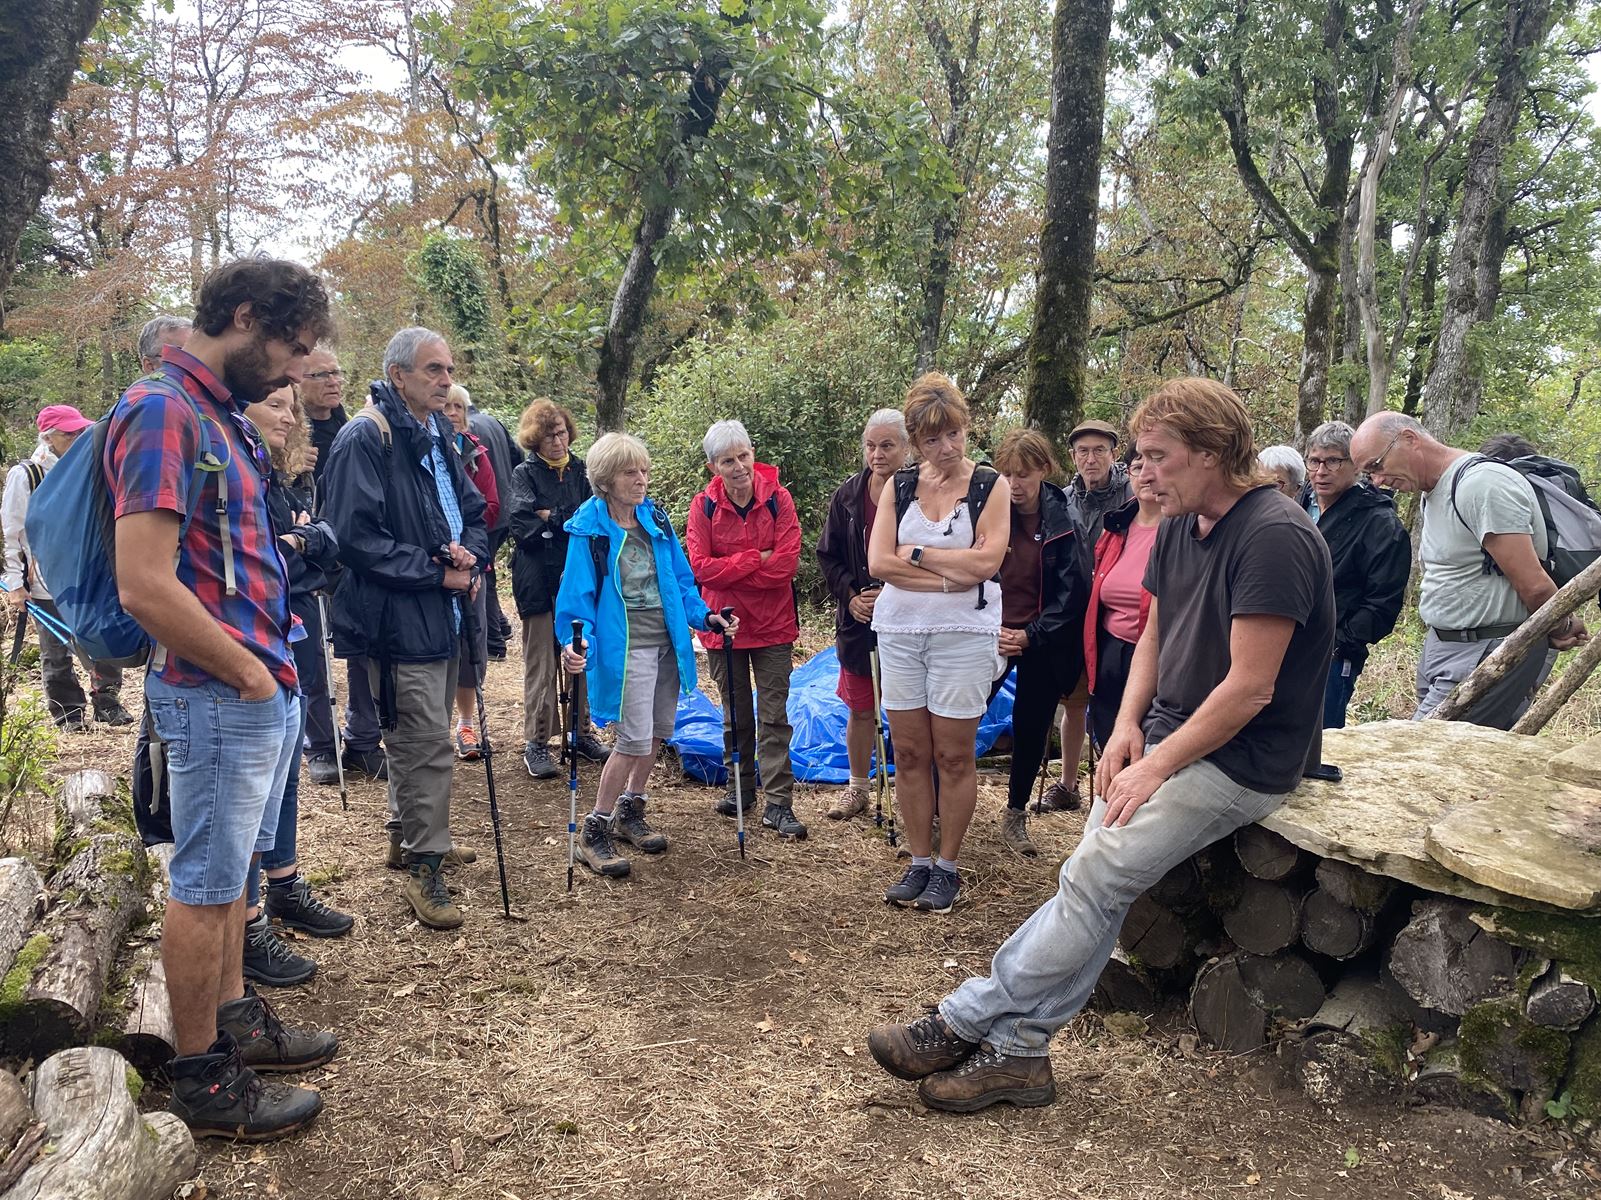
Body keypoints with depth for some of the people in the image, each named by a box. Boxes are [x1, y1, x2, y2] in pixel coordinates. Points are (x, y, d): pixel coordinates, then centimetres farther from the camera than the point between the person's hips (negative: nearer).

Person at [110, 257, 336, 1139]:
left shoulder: (223, 416, 13)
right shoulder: (162, 411, -17)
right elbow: (145, 585, -25)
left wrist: (269, 655, 10)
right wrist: (248, 672, -14)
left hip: (264, 688, 9)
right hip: (219, 696, -9)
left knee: (229, 871, 20)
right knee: (205, 886, 3)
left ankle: (234, 1021, 35)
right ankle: (203, 1081, 17)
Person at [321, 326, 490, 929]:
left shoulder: (438, 436, 15)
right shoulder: (365, 438, -14)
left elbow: (473, 511, 20)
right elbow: (357, 535, -21)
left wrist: (469, 555, -2)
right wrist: (437, 573, -16)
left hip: (441, 615, 9)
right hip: (399, 621, -9)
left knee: (416, 736, 21)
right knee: (429, 743, -7)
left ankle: (407, 833, 37)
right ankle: (424, 868, 5)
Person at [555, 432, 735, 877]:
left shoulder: (656, 519, 6)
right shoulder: (589, 528, -10)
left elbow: (680, 580, 11)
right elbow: (577, 592, -12)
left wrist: (704, 615, -2)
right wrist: (576, 642, -27)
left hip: (667, 641, 6)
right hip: (624, 646, -6)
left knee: (657, 732, 14)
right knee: (635, 739, -9)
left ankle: (630, 811, 34)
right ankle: (594, 832, 6)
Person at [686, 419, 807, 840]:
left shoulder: (777, 498, -8)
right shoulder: (704, 506, -6)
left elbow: (787, 563, -16)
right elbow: (701, 567, -13)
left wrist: (729, 570, -14)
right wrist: (756, 559, -16)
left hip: (773, 623, -1)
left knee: (774, 715, 0)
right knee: (735, 714, 16)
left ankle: (778, 804, 3)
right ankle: (740, 787, 32)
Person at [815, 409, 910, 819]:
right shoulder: (847, 496, 4)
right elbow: (828, 555, 9)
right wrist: (850, 596, -5)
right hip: (857, 618, 4)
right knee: (860, 709, 15)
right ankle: (857, 788, 32)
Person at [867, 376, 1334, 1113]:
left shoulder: (1273, 537, -20)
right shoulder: (1180, 526, 8)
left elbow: (1249, 688, -22)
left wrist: (1157, 767, -17)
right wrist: (1127, 726, 0)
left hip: (1240, 761, -8)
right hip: (1171, 738, 8)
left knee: (1096, 877, -16)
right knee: (1094, 883, -4)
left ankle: (962, 1023, -7)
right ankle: (1015, 1051, 0)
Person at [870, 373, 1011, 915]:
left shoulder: (991, 485, 0)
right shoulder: (898, 486, 7)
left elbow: (986, 561, -13)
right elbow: (878, 562, -4)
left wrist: (916, 553, -7)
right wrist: (950, 573, -12)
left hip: (964, 632, -3)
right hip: (899, 630, 3)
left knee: (954, 756, 2)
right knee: (909, 753, 7)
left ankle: (948, 867, 16)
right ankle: (919, 862, 20)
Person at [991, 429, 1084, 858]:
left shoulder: (1063, 521, -6)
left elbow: (1070, 593, -6)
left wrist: (1030, 636, -12)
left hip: (1042, 643, 0)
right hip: (990, 635, 1)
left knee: (1031, 728, 9)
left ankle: (1015, 815, 26)